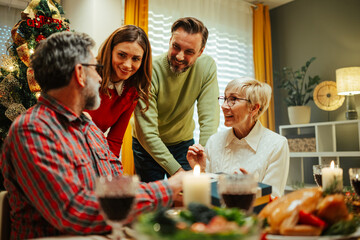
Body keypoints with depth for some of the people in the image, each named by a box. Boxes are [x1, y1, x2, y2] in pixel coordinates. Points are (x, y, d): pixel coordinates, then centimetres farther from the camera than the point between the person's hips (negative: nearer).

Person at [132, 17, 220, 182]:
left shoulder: (207, 66, -18)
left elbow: (209, 119, -20)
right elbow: (147, 133, -28)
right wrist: (177, 171, -33)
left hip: (184, 143, 2)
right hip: (147, 145, -2)